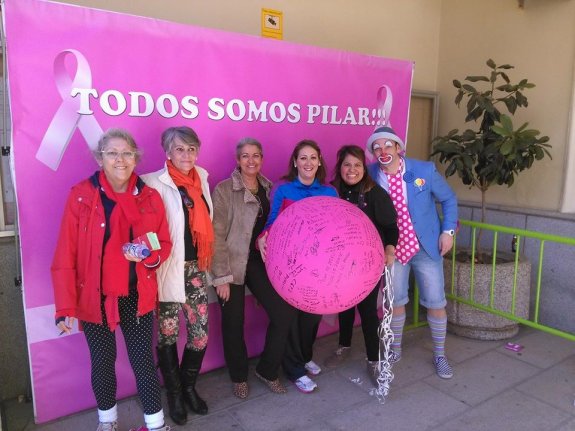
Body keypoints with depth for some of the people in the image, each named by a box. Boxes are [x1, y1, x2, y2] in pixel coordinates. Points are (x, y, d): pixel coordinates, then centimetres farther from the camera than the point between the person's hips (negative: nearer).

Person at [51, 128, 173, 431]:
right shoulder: (80, 195, -8)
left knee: (143, 360, 7)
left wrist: (147, 255, -18)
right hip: (95, 297, 0)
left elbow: (164, 245, 4)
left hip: (137, 297, 1)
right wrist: (65, 307, -13)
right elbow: (65, 256, -9)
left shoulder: (149, 198, -2)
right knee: (102, 362, 16)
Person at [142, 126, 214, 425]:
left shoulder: (202, 178, 9)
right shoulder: (155, 183, -10)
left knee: (201, 332, 7)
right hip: (168, 269, -5)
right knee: (168, 335, 9)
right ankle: (173, 394, 31)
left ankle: (189, 386, 33)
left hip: (195, 268, 5)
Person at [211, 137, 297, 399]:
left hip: (259, 262, 5)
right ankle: (239, 377, 32)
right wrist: (221, 275, -15)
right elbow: (217, 235, -13)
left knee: (284, 313, -1)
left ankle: (267, 370, 22)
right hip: (232, 265, -4)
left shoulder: (269, 189, 7)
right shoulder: (224, 190, -10)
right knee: (234, 323, 6)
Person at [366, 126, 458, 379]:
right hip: (393, 249, 1)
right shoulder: (370, 176, -10)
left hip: (426, 247, -1)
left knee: (435, 303, 7)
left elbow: (449, 199, 0)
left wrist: (448, 231, -9)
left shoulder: (425, 170, -13)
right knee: (395, 301, 13)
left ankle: (440, 355, 28)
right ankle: (395, 350, 35)